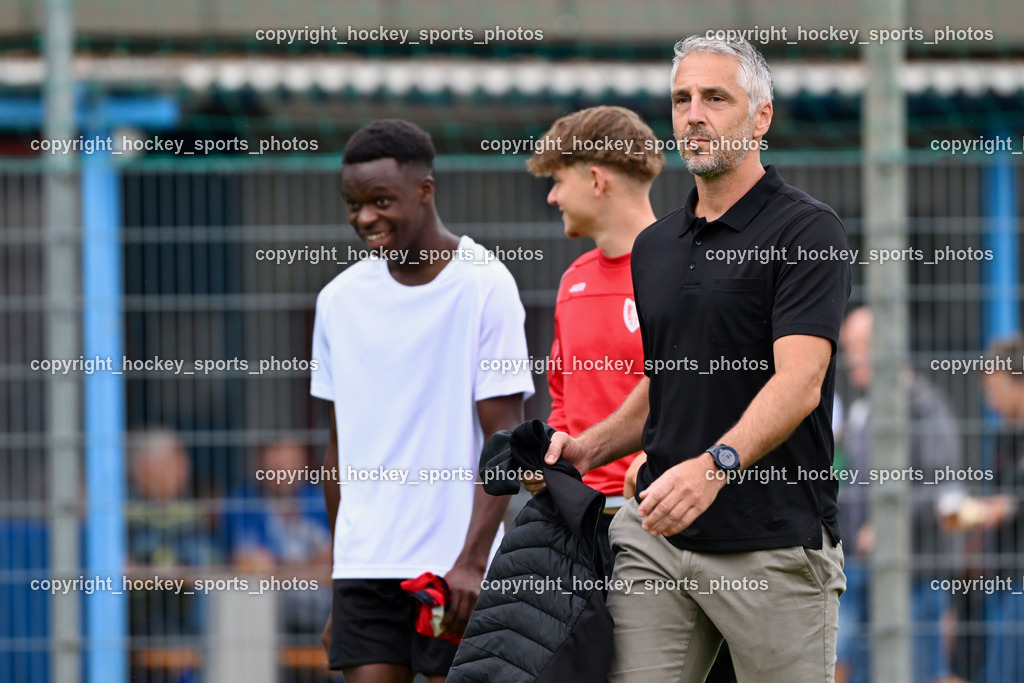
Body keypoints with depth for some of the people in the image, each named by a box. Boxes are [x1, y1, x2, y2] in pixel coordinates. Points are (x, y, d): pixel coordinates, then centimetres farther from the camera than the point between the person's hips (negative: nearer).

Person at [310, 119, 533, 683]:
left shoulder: (484, 286, -4)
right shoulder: (340, 298, 10)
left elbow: (504, 439, -7)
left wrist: (472, 561, -17)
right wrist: (337, 594, 14)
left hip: (454, 567, -4)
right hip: (362, 566, 4)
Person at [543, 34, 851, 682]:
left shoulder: (807, 231, -7)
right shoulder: (654, 246, 17)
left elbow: (798, 383, -19)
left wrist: (715, 465, -34)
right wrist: (590, 447, 8)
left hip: (774, 545, -6)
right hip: (657, 538, 6)